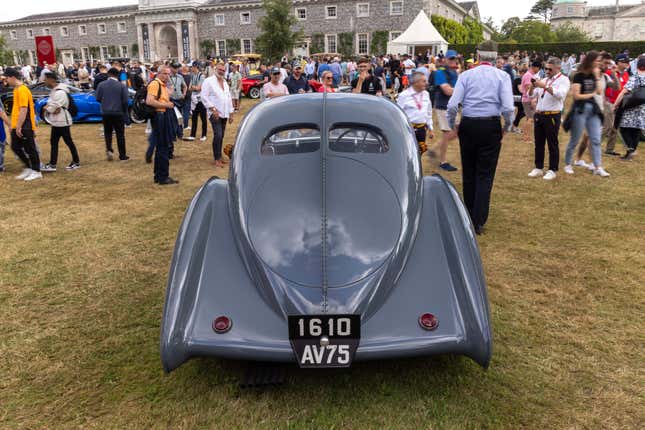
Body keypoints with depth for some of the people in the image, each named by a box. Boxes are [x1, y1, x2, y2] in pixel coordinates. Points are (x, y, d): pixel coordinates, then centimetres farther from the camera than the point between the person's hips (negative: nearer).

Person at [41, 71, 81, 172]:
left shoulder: (60, 92, -21)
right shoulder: (53, 91, 11)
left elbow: (52, 108, -22)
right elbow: (50, 103, 14)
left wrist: (46, 107, -3)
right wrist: (49, 107, -8)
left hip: (62, 122, -10)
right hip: (56, 122, 10)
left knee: (69, 142, 1)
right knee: (53, 142, 10)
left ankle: (76, 162, 13)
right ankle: (52, 164, 14)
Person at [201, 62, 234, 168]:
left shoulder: (225, 83, 18)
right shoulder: (209, 81, -5)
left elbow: (229, 98, 23)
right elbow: (204, 97, -12)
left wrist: (231, 113, 18)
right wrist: (213, 109, -18)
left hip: (224, 114, 7)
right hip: (215, 113, -7)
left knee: (221, 136, 9)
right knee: (218, 135, -14)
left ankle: (219, 157, 18)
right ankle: (217, 159, -7)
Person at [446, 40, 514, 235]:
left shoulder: (466, 75, 2)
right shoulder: (502, 76, 0)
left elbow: (452, 105, -8)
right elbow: (508, 107, -11)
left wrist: (452, 125, 7)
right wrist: (507, 126, 6)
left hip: (467, 126, 2)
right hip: (491, 126, -1)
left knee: (468, 173, 13)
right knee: (485, 174, 2)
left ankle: (469, 216, 25)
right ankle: (478, 222, -1)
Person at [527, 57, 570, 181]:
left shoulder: (563, 79, -2)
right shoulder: (544, 80, 17)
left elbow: (560, 94, -21)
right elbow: (531, 95, 16)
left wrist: (545, 86, -24)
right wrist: (532, 87, -5)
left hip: (552, 116, -6)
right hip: (539, 114, 6)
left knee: (553, 144, 0)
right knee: (538, 143, 10)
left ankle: (552, 170, 6)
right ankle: (538, 168, 20)